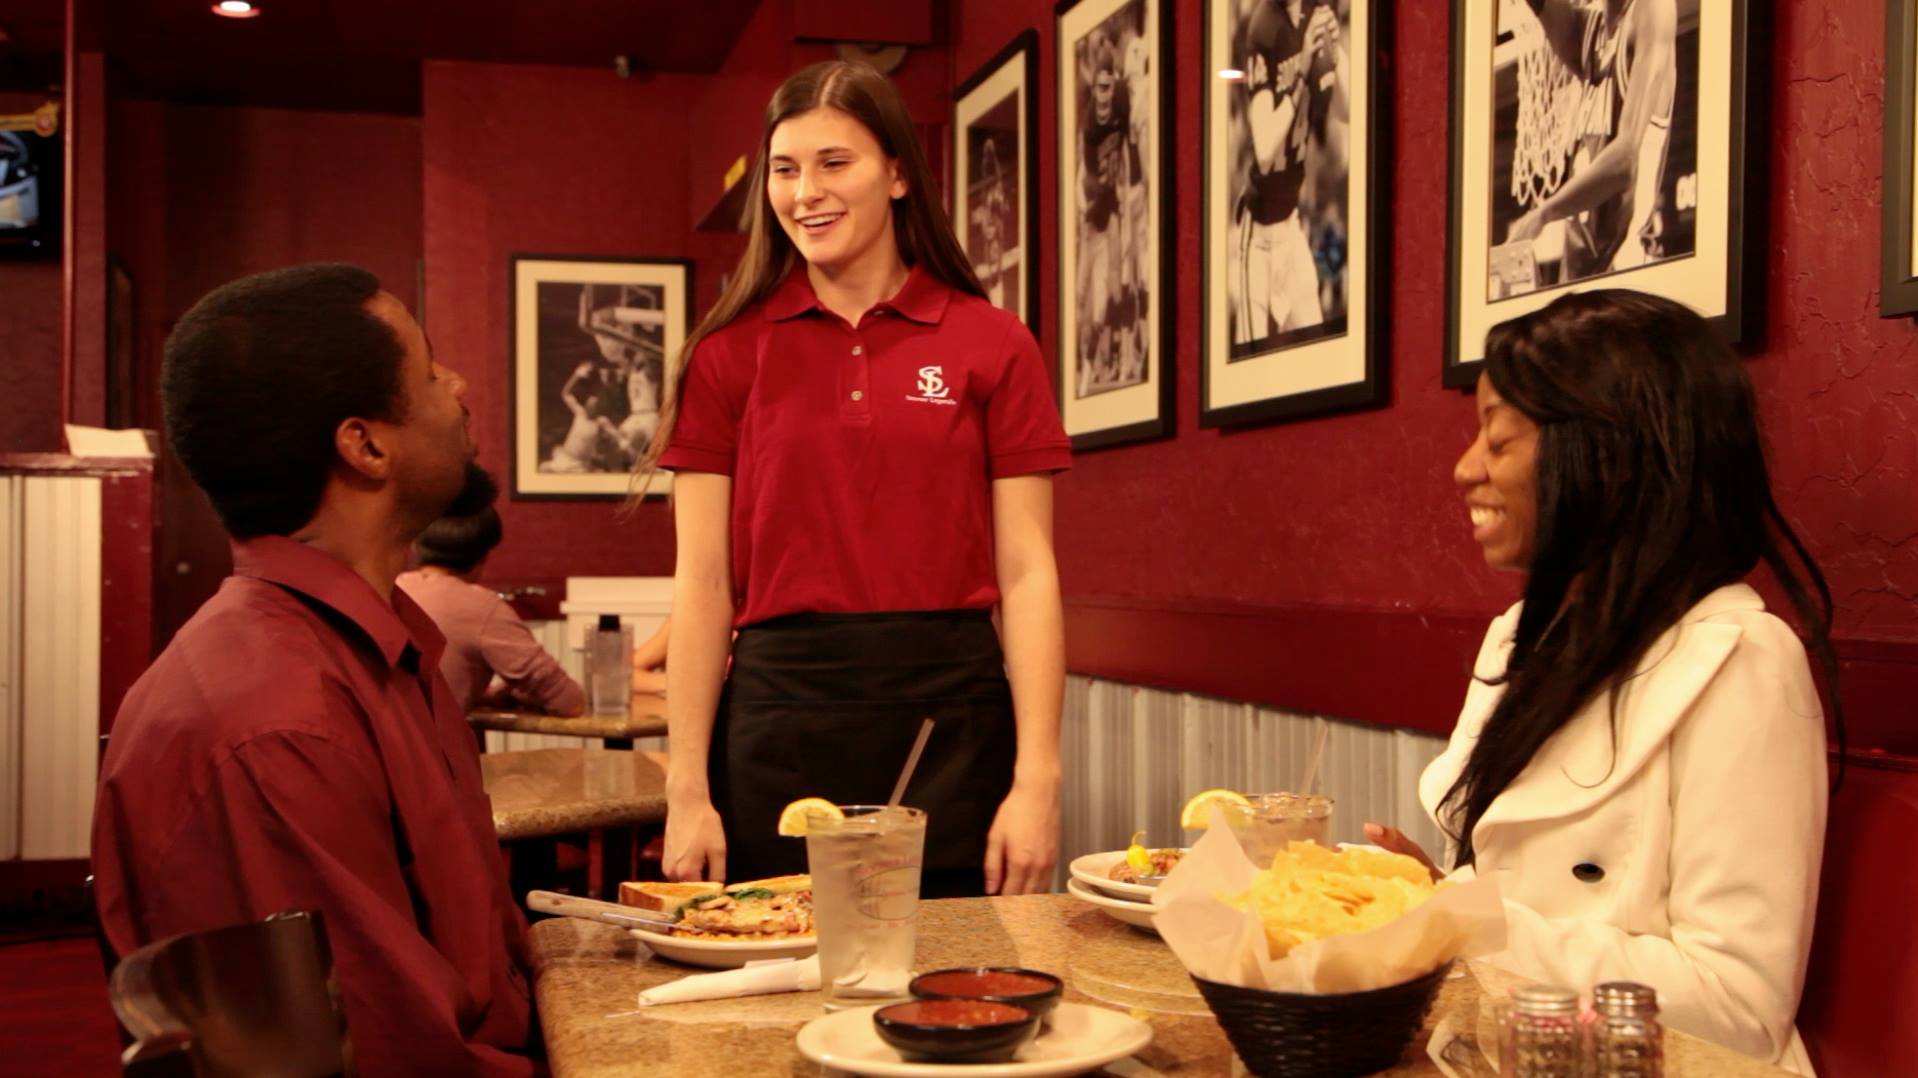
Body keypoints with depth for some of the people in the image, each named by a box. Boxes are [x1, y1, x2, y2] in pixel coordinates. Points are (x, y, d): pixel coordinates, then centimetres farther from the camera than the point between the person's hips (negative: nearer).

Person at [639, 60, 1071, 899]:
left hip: (950, 725, 0)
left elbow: (1027, 574, 0)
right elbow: (703, 583, 3)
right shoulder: (727, 354, 5)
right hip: (779, 724, 1)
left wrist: (1037, 779, -7)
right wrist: (688, 790, -3)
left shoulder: (993, 346, 2)